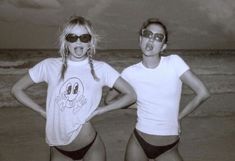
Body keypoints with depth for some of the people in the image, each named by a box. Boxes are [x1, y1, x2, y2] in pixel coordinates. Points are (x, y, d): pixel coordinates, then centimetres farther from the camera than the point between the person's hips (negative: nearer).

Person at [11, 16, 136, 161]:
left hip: (91, 147, -1)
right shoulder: (49, 66, -5)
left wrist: (99, 110, -9)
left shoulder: (101, 68, -7)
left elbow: (131, 95, -4)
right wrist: (43, 112, -3)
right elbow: (17, 89, 5)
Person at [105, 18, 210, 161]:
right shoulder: (130, 73, -9)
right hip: (138, 143, 1)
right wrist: (140, 105, 0)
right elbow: (109, 100, 4)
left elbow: (203, 93, -12)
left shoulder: (174, 62, -12)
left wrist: (179, 117, -5)